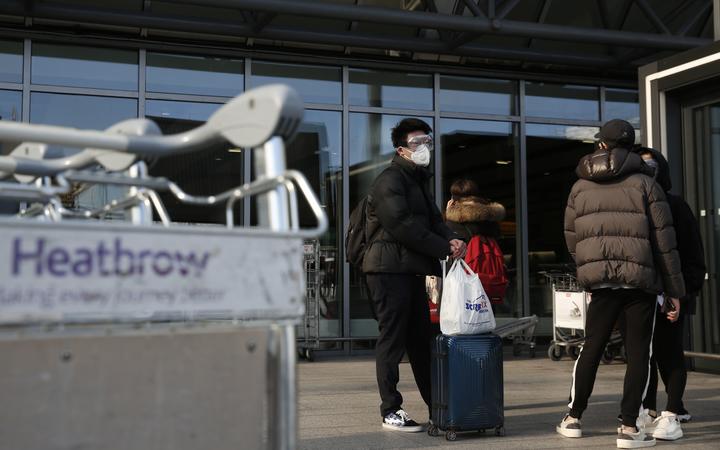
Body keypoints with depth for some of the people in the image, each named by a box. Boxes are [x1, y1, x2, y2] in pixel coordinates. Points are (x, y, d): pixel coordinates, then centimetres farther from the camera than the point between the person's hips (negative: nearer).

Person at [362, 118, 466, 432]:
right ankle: (390, 411, 2)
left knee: (421, 340, 13)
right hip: (390, 269, -9)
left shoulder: (418, 182, 22)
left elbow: (433, 219, 15)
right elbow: (403, 226, -20)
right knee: (392, 339, -5)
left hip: (413, 271, 9)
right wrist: (445, 248, -16)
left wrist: (451, 239, -7)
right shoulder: (390, 180, -9)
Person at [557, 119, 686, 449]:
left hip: (601, 281, 3)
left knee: (591, 348, 14)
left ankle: (573, 418, 20)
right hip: (641, 280, -3)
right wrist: (674, 288, 2)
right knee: (638, 353, 4)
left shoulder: (580, 186, 10)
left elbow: (571, 237, 12)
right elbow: (664, 239, -2)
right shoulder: (643, 182, 1)